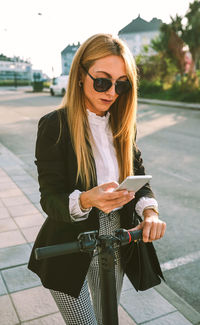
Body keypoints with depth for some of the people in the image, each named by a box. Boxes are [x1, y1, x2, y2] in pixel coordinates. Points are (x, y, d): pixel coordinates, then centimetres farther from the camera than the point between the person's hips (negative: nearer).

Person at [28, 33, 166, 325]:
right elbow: (50, 199, -17)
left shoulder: (123, 124, 0)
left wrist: (150, 211, -20)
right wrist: (86, 201, -38)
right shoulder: (55, 126, -17)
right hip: (70, 250, -4)